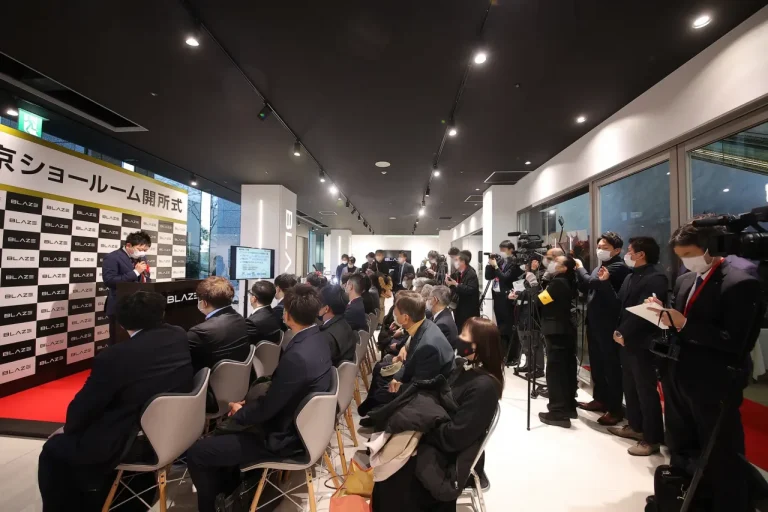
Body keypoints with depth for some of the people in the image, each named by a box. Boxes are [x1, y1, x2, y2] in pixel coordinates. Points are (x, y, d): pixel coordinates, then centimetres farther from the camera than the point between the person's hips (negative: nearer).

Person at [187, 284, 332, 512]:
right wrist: (247, 406, 4)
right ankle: (228, 485, 41)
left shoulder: (297, 356, -34)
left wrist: (240, 412, -3)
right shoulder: (317, 338, -4)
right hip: (297, 423, 9)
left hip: (284, 437, -9)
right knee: (225, 428, 25)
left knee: (196, 452, -3)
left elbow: (266, 409, -22)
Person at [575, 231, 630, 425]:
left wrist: (580, 267, -6)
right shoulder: (600, 266, 16)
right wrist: (577, 271, -1)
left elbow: (593, 282, -23)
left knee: (611, 365, 0)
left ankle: (615, 408, 10)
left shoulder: (619, 267, -12)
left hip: (609, 324, -9)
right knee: (596, 363, 16)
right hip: (594, 322, 9)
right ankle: (600, 399, 29)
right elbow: (585, 289, 14)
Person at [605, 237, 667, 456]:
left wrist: (623, 333, -17)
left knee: (646, 390, 0)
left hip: (641, 343, -9)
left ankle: (652, 438, 12)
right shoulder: (631, 276, 14)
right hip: (627, 340, 9)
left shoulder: (655, 277, -16)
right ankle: (636, 426, 31)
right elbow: (621, 304, 14)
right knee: (630, 386, 17)